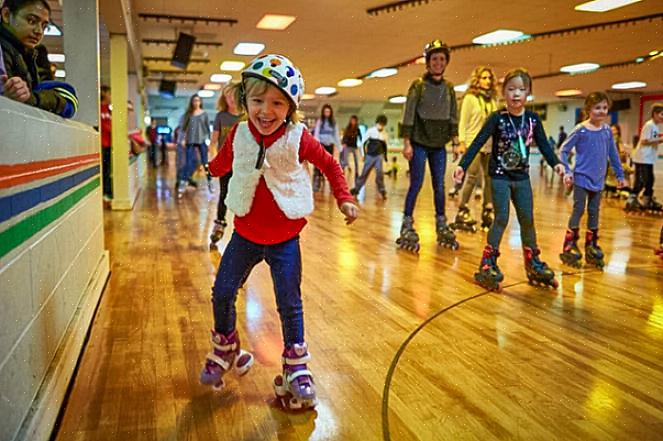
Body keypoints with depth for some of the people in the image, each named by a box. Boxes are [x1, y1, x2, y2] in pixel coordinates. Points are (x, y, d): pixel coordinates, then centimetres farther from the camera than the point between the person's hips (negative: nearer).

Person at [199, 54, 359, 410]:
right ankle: (224, 350, 33)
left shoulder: (298, 139, -14)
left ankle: (296, 368, 20)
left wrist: (345, 199, -6)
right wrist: (210, 168, 8)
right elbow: (223, 163, 19)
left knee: (289, 304, 1)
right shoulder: (238, 135, -6)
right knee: (222, 293, 7)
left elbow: (329, 165, -1)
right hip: (245, 233, 3)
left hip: (284, 238, -3)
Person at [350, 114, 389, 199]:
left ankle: (382, 191, -1)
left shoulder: (384, 134, 2)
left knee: (379, 173, -10)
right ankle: (356, 189, 16)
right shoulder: (370, 131, -6)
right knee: (364, 173, 4)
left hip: (379, 156, 1)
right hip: (370, 156, -1)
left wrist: (385, 155, 12)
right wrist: (364, 154, -5)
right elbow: (364, 143, -1)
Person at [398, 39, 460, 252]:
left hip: (439, 145, 4)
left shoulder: (449, 88, 9)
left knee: (439, 186, 7)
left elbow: (453, 116, 11)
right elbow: (408, 115, -7)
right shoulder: (418, 85, -4)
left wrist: (456, 141, 5)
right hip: (419, 143, -4)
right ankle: (407, 227, 2)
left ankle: (442, 227, 16)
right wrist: (407, 143, -12)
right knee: (416, 184, -6)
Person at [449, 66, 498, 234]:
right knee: (472, 177, -10)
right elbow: (463, 122, -3)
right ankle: (462, 212, -1)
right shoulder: (470, 98, 0)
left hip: (490, 145, 5)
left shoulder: (493, 100, 13)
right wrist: (462, 141, -11)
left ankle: (487, 213, 11)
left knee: (490, 177, 3)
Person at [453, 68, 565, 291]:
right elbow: (478, 142, -14)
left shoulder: (533, 119, 2)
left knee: (527, 219, 7)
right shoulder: (497, 118, -9)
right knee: (501, 218, -8)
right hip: (500, 176, -4)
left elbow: (543, 144, 6)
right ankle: (488, 264, 1)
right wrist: (462, 165, -21)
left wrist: (556, 163, -8)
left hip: (522, 177, 4)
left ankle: (533, 263, 20)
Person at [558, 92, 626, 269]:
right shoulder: (581, 130, -10)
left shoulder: (607, 130, 3)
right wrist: (567, 171, -14)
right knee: (578, 210, -3)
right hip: (581, 178, -4)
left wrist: (619, 174, 14)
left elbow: (613, 153, 11)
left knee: (594, 212, 11)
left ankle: (591, 246, 22)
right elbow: (564, 150, -7)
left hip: (598, 180, 5)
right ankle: (569, 246, 6)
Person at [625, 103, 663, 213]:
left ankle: (647, 202, 17)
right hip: (643, 158, -10)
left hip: (649, 158, 10)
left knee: (649, 180, 11)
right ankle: (631, 201, -3)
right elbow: (644, 141, -19)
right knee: (641, 181, -9)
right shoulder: (649, 125, -14)